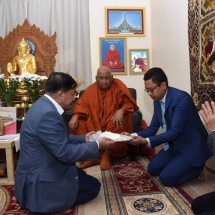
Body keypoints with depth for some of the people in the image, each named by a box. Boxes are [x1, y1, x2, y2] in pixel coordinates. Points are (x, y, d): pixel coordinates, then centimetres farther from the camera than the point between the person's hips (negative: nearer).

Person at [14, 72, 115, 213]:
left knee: (81, 175, 26)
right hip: (39, 182, -10)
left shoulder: (44, 105, 4)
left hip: (39, 170, 11)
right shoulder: (48, 114, -29)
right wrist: (97, 145, -16)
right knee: (93, 186, 2)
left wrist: (83, 139, 13)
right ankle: (44, 204, -2)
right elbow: (65, 153, -26)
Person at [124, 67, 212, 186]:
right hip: (174, 145, 9)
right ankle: (182, 165, 21)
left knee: (166, 177, -14)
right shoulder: (157, 101, 0)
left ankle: (197, 166, 7)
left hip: (191, 147, -8)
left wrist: (146, 141, -32)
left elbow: (175, 132, -30)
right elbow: (153, 128, 4)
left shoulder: (182, 98, -27)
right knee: (152, 169, 9)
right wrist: (134, 135, -14)